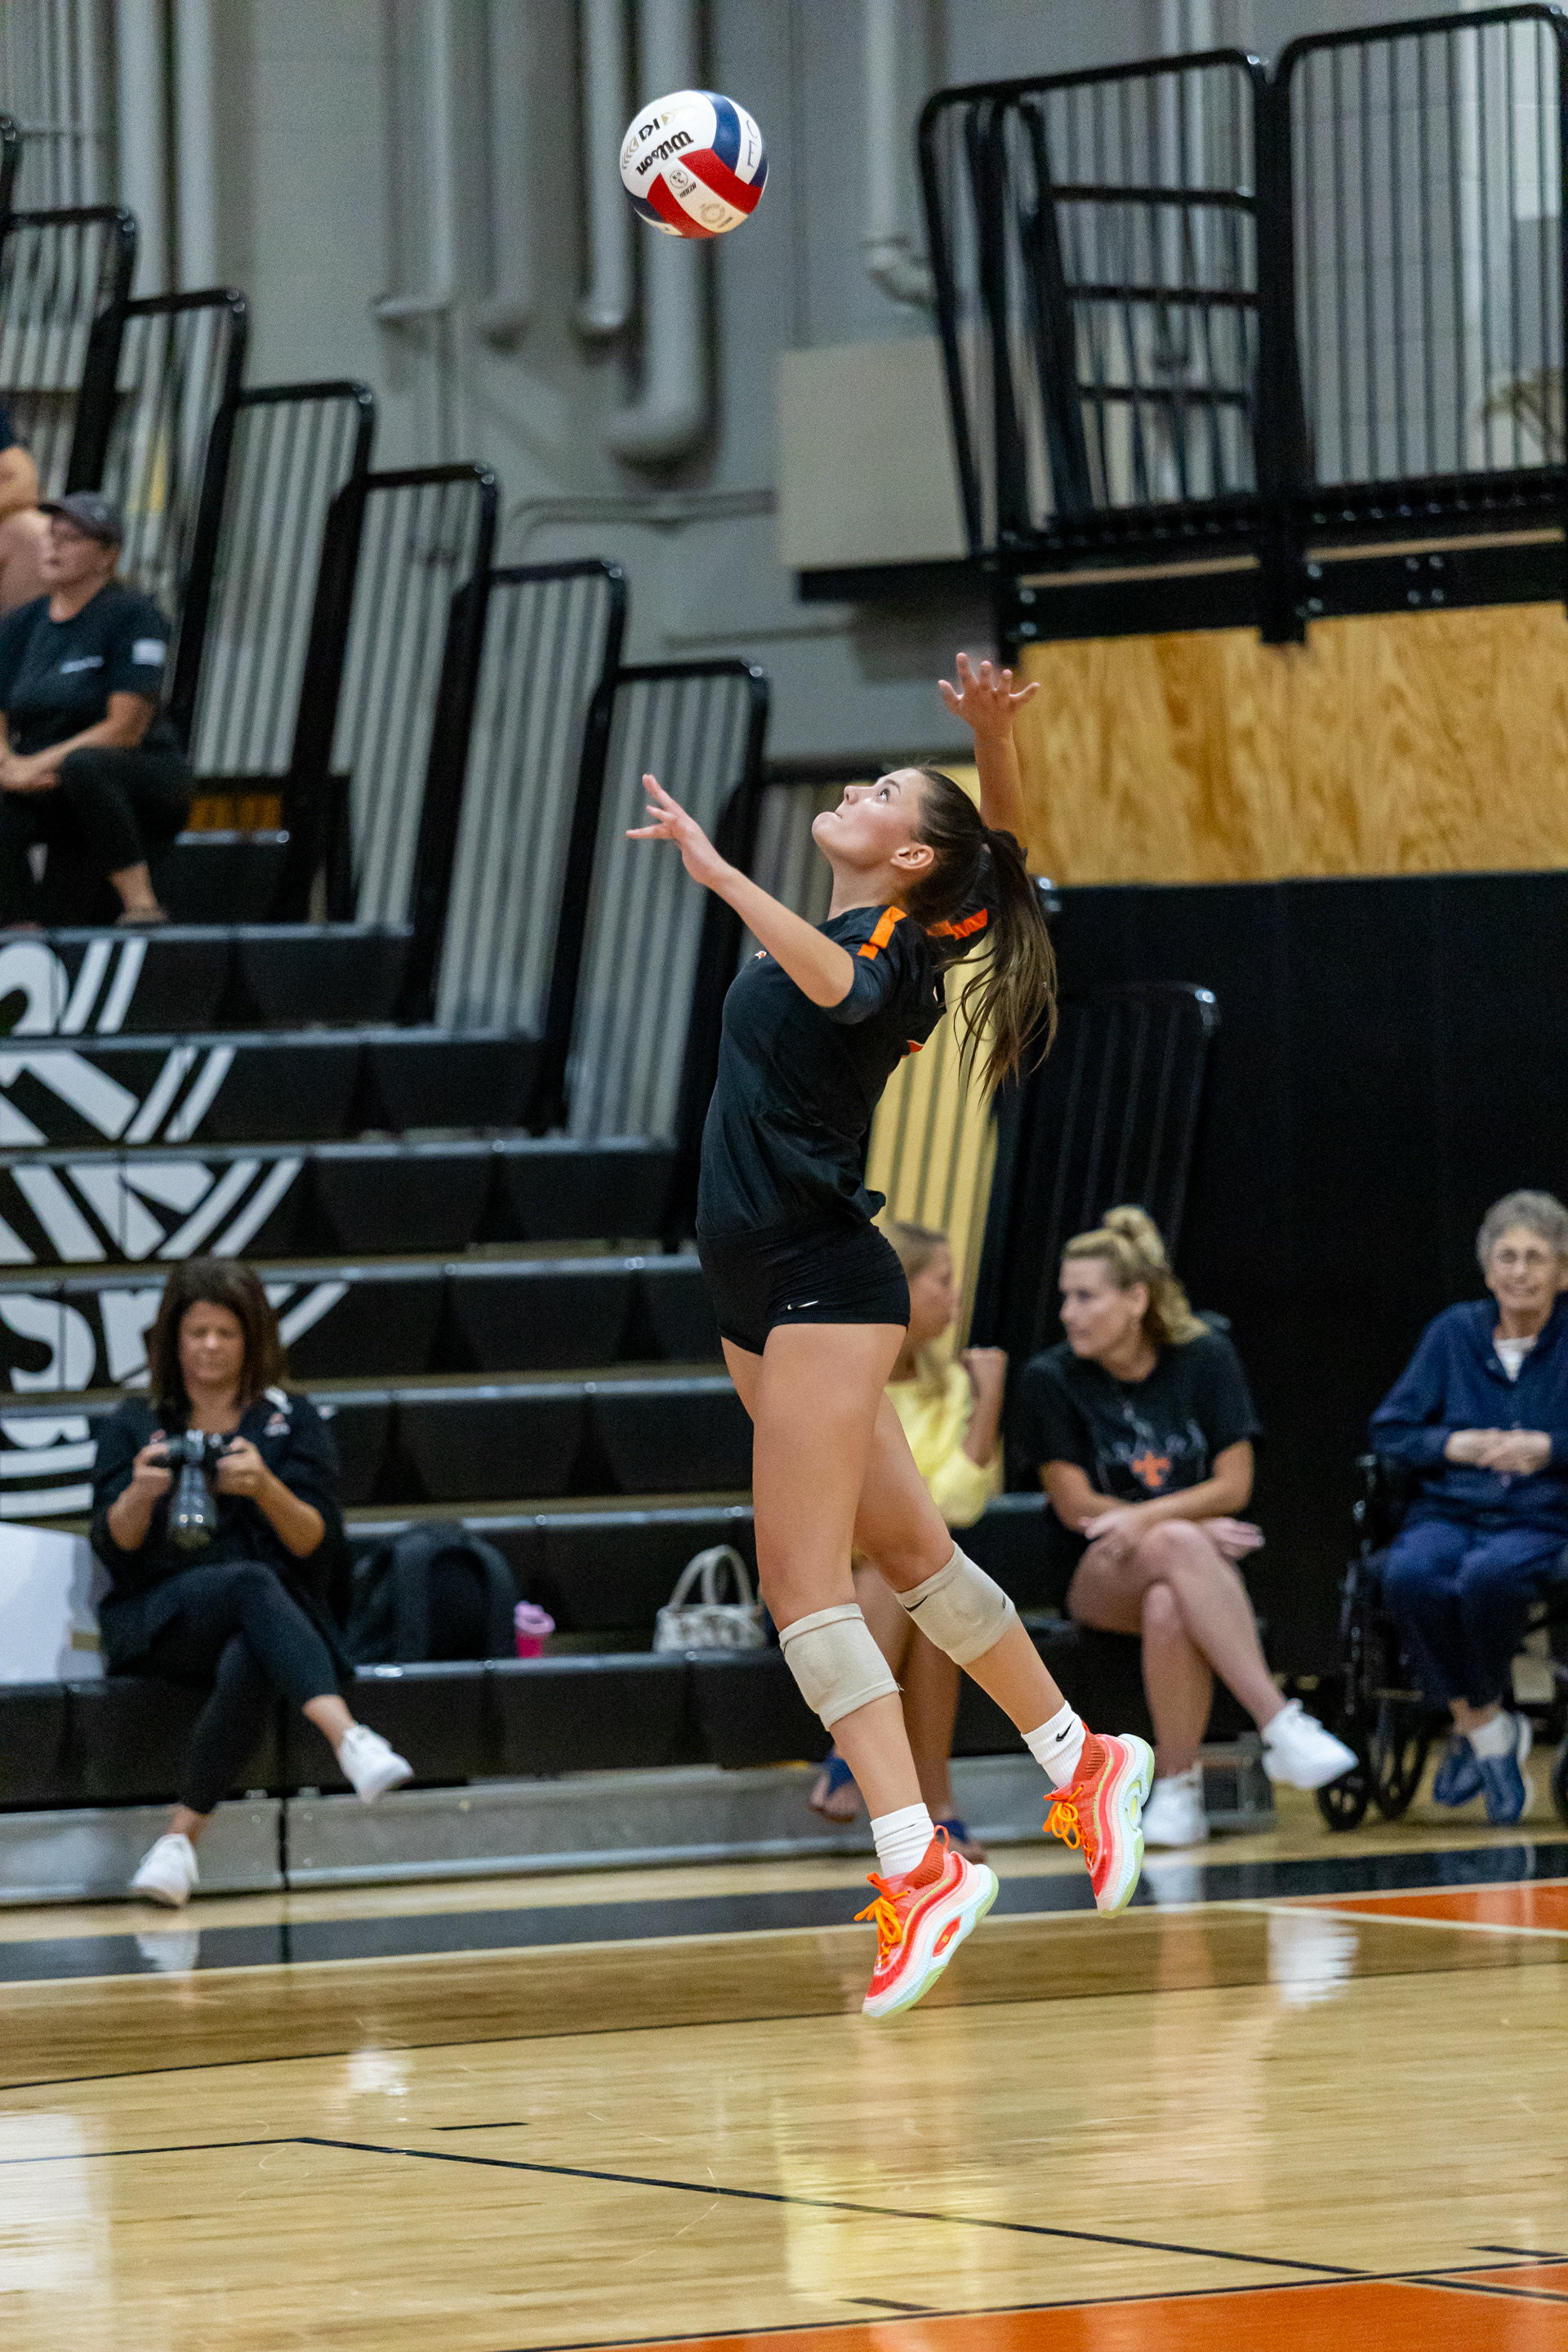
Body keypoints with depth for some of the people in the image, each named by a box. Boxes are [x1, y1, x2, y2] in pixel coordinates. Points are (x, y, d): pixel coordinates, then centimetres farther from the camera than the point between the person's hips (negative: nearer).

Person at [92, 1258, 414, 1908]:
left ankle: (181, 1835, -39)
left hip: (274, 1619, 1)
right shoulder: (132, 1427, 12)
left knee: (246, 1666, -38)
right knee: (252, 1582, -36)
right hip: (157, 1622, -1)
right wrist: (140, 1493, -22)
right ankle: (349, 1739, -56)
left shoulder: (292, 1423, 11)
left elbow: (318, 1547, -1)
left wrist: (267, 1489, -20)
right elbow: (115, 1549, 0)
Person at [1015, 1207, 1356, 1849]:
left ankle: (1177, 1787, -27)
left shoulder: (1205, 1358, 1)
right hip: (1099, 1574, -1)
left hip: (1203, 1557, 1)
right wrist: (1191, 1526, -9)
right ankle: (1280, 1724, -43)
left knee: (1169, 1607, -39)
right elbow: (1078, 1506, -2)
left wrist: (1146, 1517, -17)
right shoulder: (1050, 1381, -2)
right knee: (1178, 1545, -38)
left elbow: (1233, 1486, -2)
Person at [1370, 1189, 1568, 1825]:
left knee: (1489, 1575, -39)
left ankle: (1475, 1720, -10)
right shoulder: (1454, 1332, 14)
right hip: (1448, 1511, 2)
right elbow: (1389, 1430, 14)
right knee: (1409, 1575, -34)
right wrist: (1452, 1445, -4)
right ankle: (1492, 1730, -16)